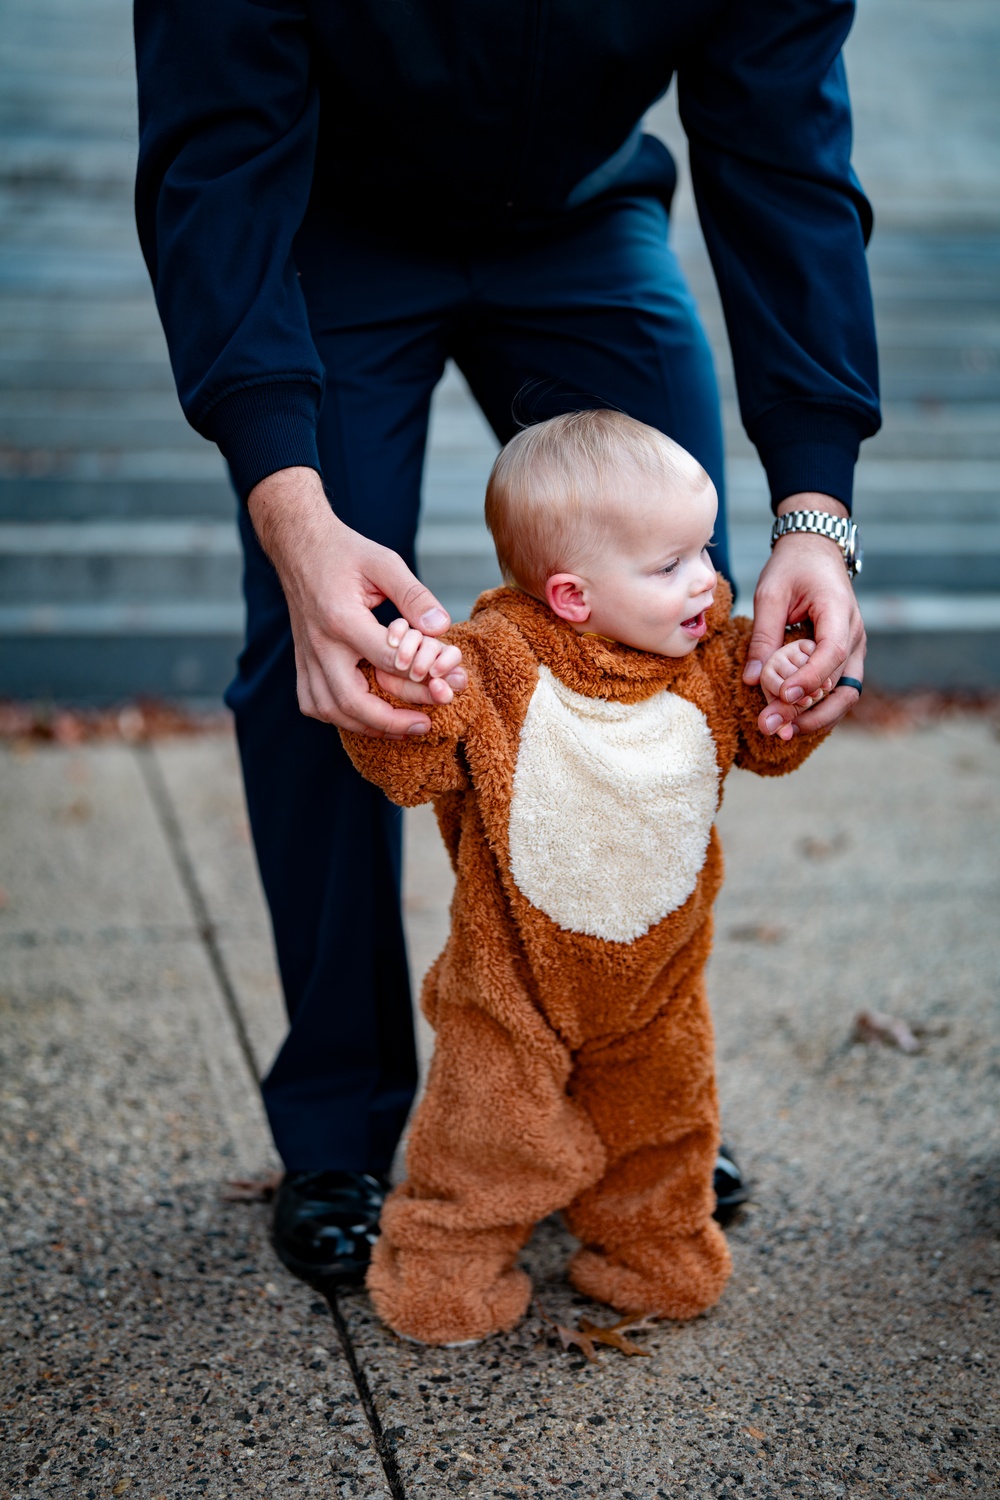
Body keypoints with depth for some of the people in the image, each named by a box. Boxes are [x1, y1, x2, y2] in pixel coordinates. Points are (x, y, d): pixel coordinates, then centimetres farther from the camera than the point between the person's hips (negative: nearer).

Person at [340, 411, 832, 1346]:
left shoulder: (705, 654, -8)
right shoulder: (498, 659, -24)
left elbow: (762, 746, 2)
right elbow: (411, 771, -25)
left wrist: (782, 693, -18)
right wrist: (410, 696, -44)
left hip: (655, 966, 5)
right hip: (519, 967, -4)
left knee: (660, 1121, 22)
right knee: (492, 1130, 8)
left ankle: (653, 1252, 46)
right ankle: (447, 1265, 32)